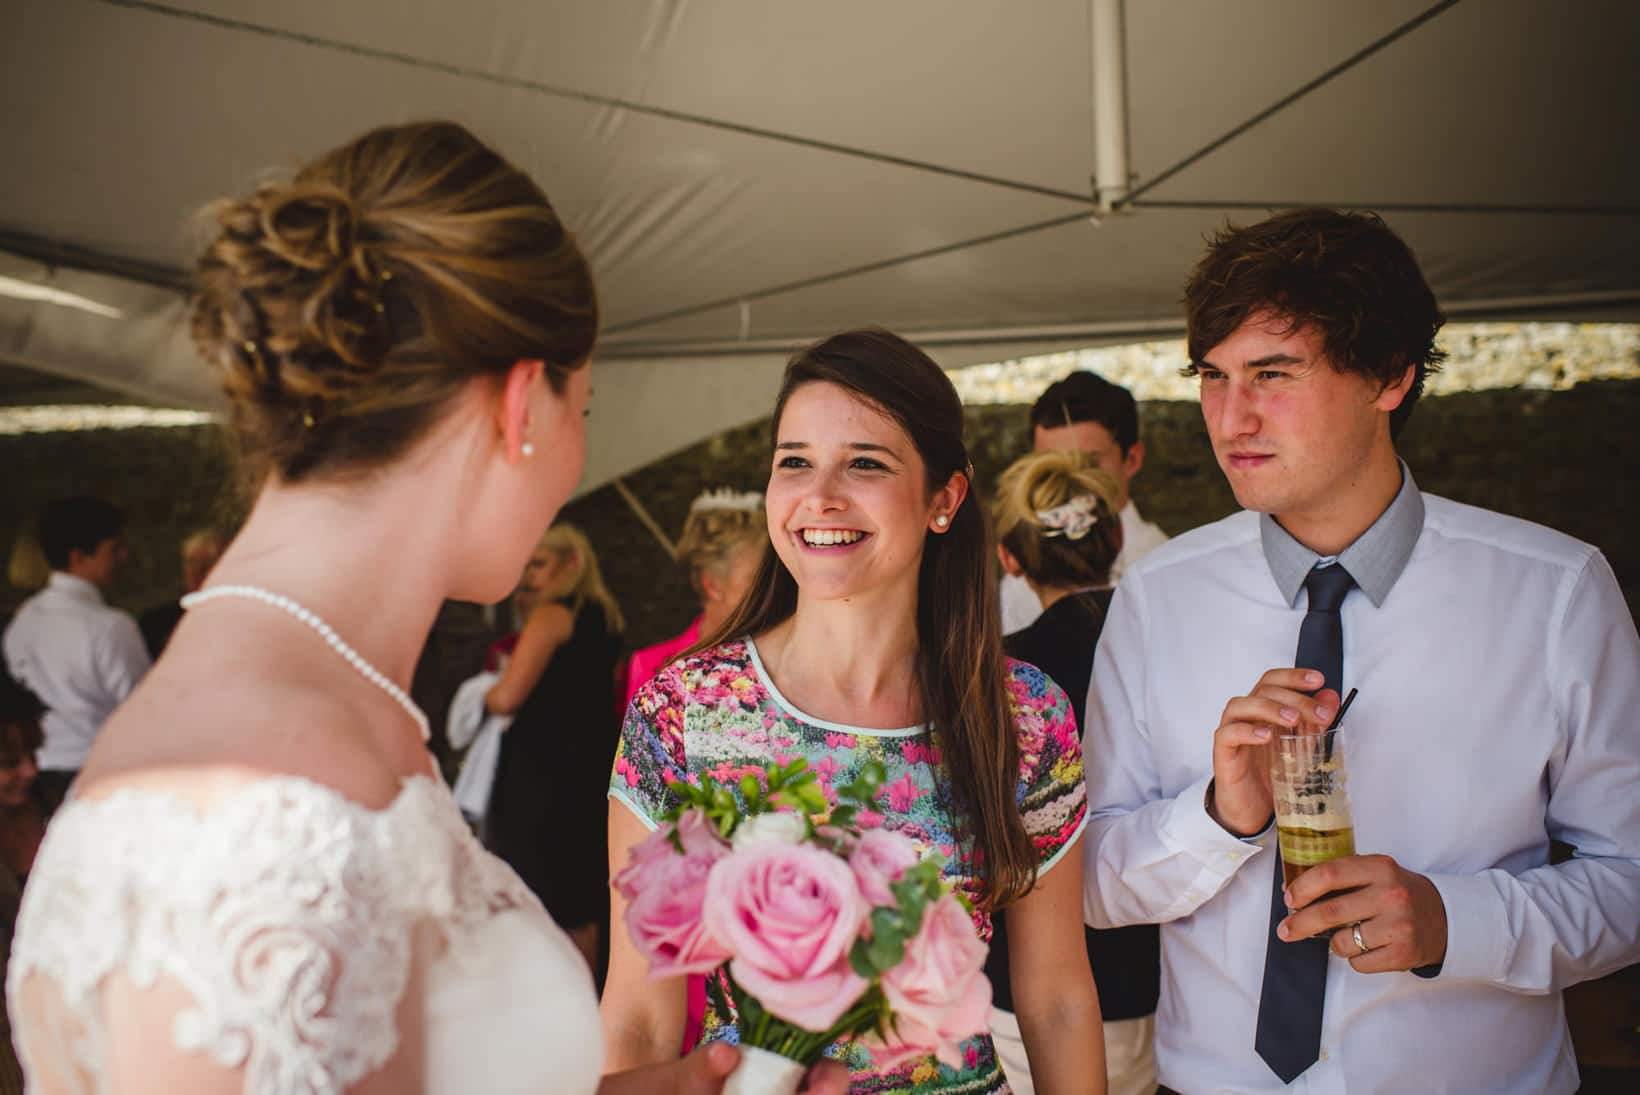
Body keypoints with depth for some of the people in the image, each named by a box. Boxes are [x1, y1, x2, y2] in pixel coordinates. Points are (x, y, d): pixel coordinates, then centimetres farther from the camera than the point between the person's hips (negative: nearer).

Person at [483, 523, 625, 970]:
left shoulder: (552, 615, -12)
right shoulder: (605, 617, 11)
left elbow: (508, 697, -19)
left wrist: (487, 694, 3)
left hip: (540, 770, -8)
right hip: (593, 770, 8)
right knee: (580, 906, 15)